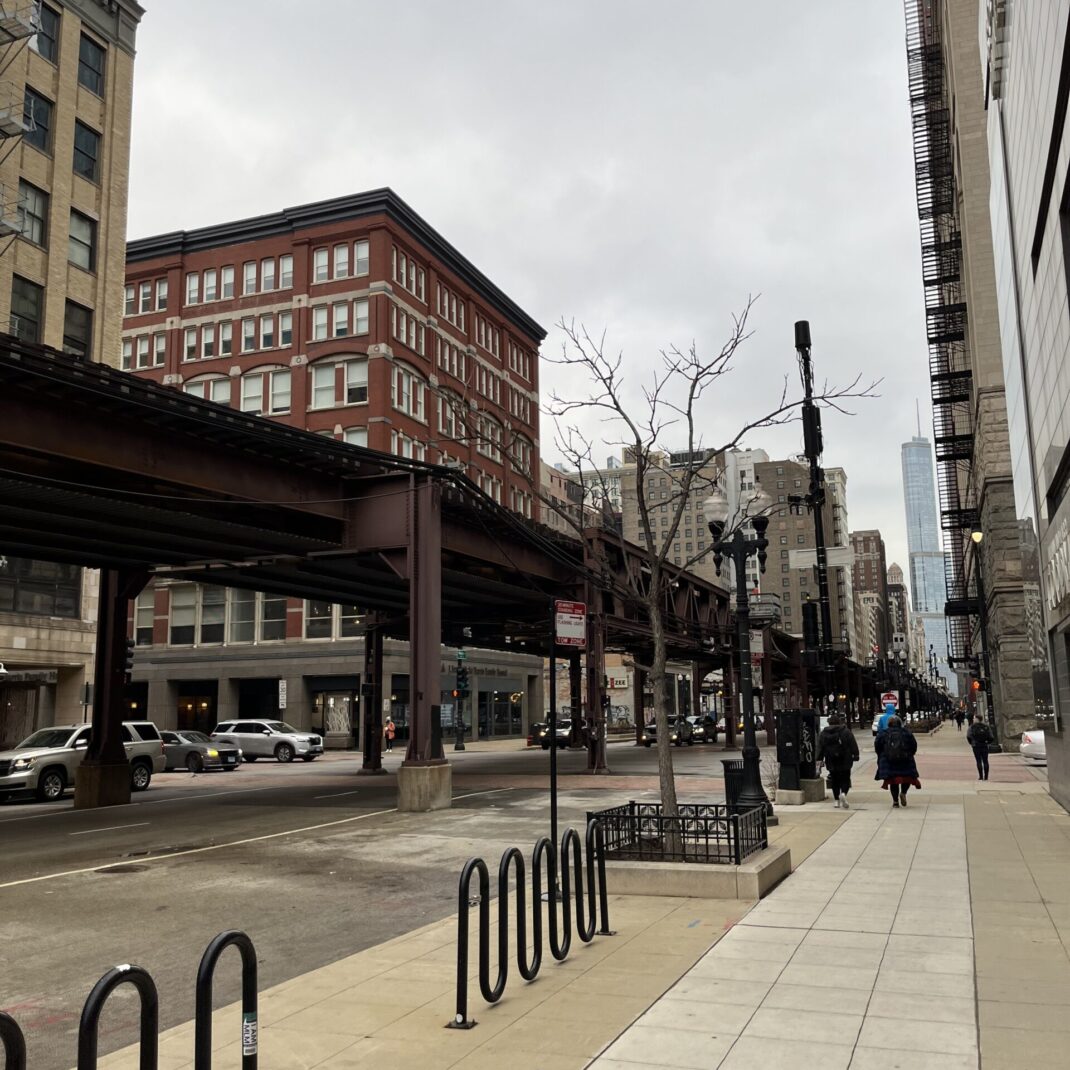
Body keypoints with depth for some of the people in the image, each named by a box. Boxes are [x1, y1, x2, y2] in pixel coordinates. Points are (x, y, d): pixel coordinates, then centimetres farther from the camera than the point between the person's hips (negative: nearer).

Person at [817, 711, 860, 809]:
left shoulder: (824, 733, 4)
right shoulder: (846, 731, -1)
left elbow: (820, 747, 4)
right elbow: (853, 745, -3)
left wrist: (819, 759, 7)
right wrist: (855, 755, 1)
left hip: (831, 761, 2)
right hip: (844, 761, -2)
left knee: (834, 781, 11)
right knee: (845, 778, 5)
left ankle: (837, 801, 10)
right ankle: (843, 793, -21)